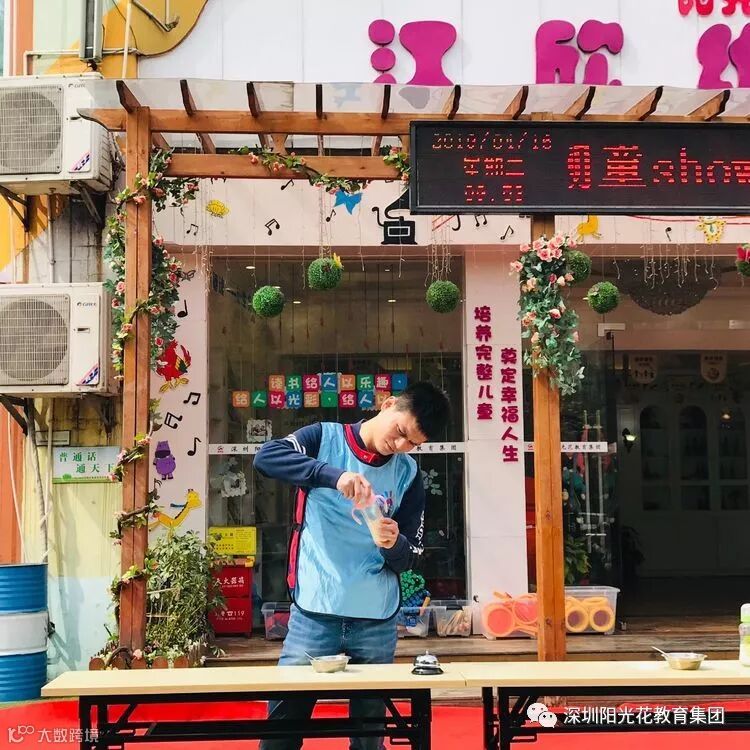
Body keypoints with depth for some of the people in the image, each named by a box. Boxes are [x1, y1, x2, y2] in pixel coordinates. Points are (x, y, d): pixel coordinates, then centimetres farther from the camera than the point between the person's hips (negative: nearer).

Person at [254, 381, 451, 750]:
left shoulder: (408, 474, 6)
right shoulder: (325, 437, -1)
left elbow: (410, 558, 6)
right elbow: (266, 456, -20)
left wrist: (393, 545, -18)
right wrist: (333, 475, -32)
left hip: (377, 621, 3)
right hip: (314, 612, -2)